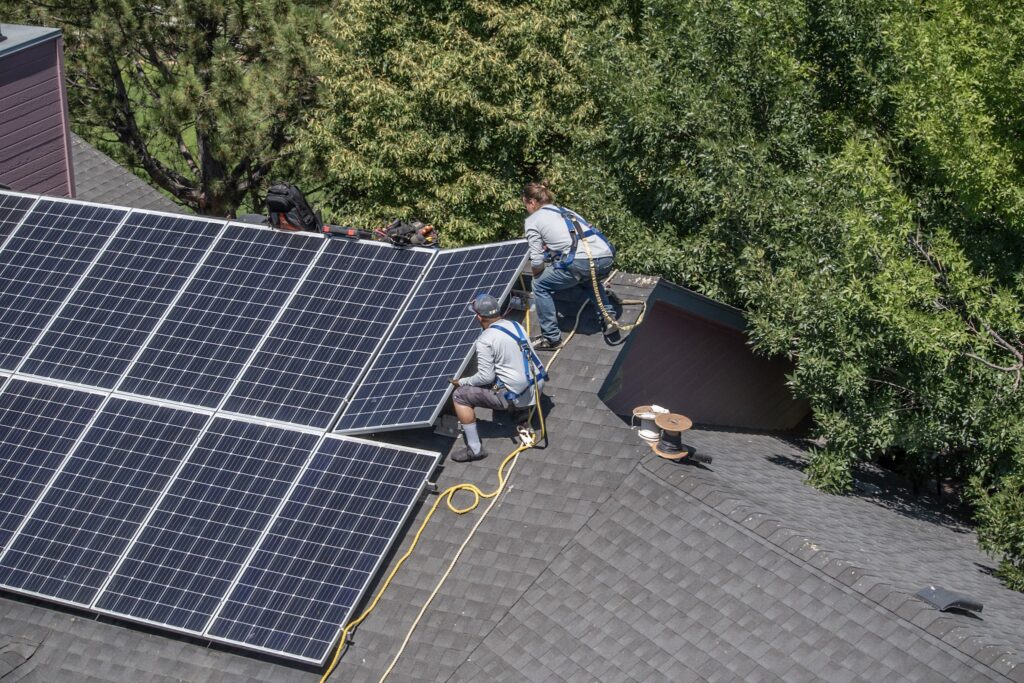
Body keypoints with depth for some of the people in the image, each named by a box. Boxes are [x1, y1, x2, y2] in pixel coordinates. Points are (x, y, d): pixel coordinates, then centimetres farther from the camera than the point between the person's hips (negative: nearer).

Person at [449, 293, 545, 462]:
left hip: (513, 396, -8)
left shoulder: (485, 340, -18)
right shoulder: (515, 326, 4)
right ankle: (521, 411, 30)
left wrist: (463, 382, -1)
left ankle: (475, 448, 0)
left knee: (460, 396, 1)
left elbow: (486, 377, -17)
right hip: (535, 386, 8)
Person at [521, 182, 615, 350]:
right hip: (607, 258, 7)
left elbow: (537, 262, 7)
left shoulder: (533, 220, 11)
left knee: (541, 286, 15)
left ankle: (551, 338, 14)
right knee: (589, 278, 41)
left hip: (581, 262, -7)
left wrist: (537, 275, 26)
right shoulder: (565, 211, 31)